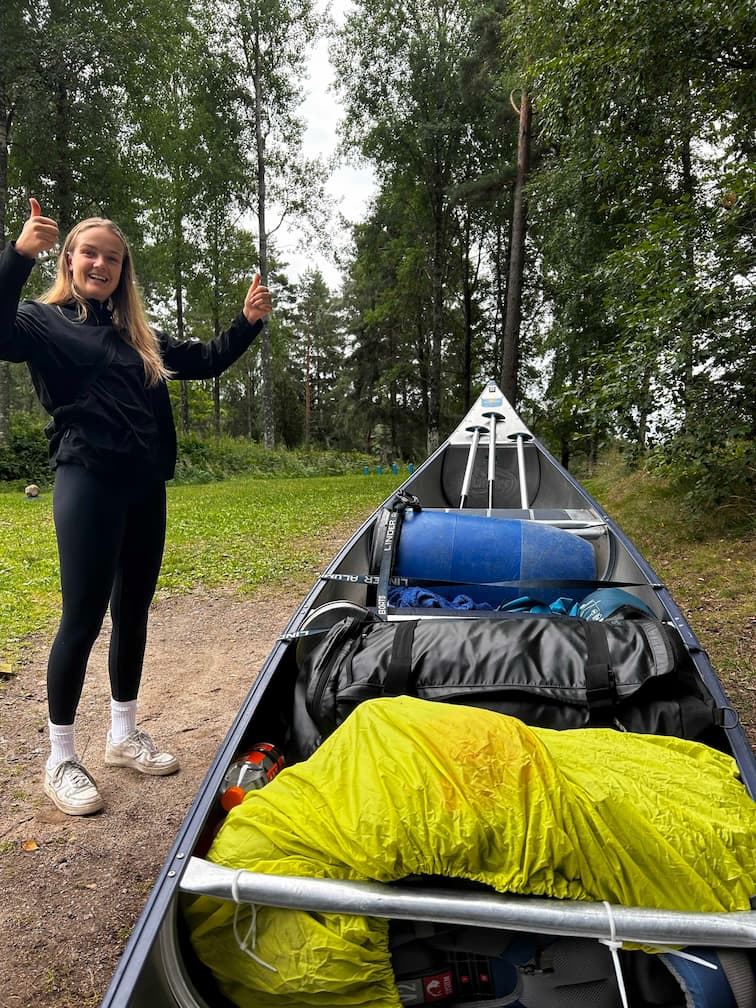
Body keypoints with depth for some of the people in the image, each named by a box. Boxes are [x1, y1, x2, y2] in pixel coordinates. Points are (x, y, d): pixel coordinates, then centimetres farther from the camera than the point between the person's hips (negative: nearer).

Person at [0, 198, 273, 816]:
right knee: (83, 618, -4)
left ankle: (124, 736, 29)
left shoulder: (137, 335, 18)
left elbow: (206, 361, 22)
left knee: (133, 613, 12)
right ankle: (60, 761, 14)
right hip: (87, 482, -6)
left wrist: (249, 321, 10)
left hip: (145, 487, 6)